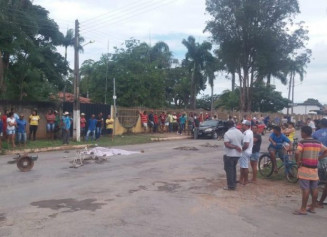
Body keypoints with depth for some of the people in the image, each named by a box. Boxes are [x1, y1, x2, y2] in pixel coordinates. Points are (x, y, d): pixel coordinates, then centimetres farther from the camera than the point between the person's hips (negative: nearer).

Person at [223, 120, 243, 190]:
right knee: (233, 169, 20)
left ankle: (231, 186, 5)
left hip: (229, 155, -7)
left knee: (229, 170, 2)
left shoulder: (227, 133, -17)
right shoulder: (239, 132, 3)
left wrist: (235, 147, -19)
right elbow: (242, 142, 12)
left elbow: (226, 144, -25)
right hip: (238, 154, 7)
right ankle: (234, 184, 27)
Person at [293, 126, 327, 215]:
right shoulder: (318, 143, 7)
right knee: (314, 189, 12)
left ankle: (303, 209, -1)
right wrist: (318, 158, 12)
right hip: (314, 169, 6)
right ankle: (312, 207, 22)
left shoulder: (302, 143, -12)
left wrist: (298, 161, -11)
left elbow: (297, 152, -26)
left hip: (304, 168, -6)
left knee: (305, 189, -5)